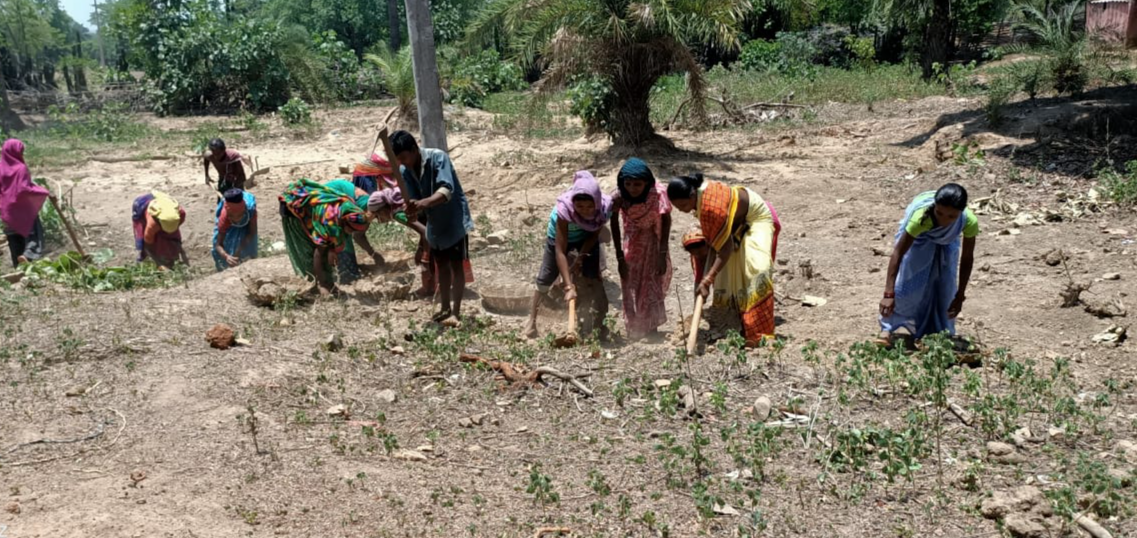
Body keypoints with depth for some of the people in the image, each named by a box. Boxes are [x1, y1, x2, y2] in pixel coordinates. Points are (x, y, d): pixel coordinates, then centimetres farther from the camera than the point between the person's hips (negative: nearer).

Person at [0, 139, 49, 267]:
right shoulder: (21, 168, -15)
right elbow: (24, 189, -21)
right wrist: (45, 192, -14)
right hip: (23, 208, -6)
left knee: (14, 238, 12)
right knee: (34, 232, 2)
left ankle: (18, 266, 15)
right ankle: (27, 255, -22)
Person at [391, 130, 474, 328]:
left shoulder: (438, 158, -25)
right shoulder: (405, 171, -6)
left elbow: (447, 190, -36)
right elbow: (412, 200, -8)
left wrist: (423, 203, -53)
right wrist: (412, 209, -33)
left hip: (455, 221, -7)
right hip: (435, 224, 7)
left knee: (457, 267, -1)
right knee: (442, 267, 16)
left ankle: (456, 312, 5)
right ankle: (445, 308, 28)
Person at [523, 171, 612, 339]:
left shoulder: (605, 207, -35)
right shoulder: (564, 210, -42)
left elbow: (594, 234, -13)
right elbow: (560, 250, -42)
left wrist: (580, 258, -23)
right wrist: (568, 285, -47)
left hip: (586, 237, 2)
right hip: (559, 236, -1)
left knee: (593, 277, -10)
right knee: (545, 278, 4)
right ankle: (532, 320, 22)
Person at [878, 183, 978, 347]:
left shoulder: (969, 222, -37)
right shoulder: (921, 217, -46)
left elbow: (967, 258, -22)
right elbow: (898, 253, -42)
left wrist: (960, 296, -16)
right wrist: (889, 294, -46)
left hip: (946, 240, 2)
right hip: (918, 236, -2)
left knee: (945, 286, 0)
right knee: (906, 283, -10)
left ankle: (939, 333, 17)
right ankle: (888, 327, 3)